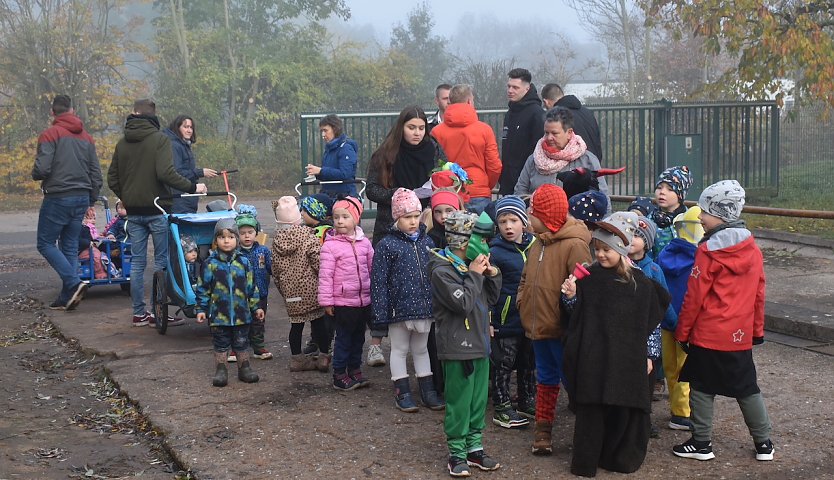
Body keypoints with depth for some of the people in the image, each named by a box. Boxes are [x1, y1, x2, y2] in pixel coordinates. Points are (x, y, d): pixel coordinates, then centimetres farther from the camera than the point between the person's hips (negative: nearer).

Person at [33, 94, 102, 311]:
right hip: (81, 198, 6)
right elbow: (96, 173, 11)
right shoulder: (86, 137, 12)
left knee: (45, 243, 3)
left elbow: (42, 169, -17)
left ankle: (74, 283, -13)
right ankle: (67, 297, 9)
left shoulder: (50, 134, -9)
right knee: (70, 247, 11)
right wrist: (91, 200, 19)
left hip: (58, 197, -6)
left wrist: (35, 174, 7)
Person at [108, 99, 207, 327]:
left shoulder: (122, 143, 10)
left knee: (137, 262, 9)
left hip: (133, 212, 5)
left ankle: (139, 313, 12)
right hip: (157, 209, -5)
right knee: (162, 261, 3)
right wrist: (192, 187, -12)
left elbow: (112, 179, 11)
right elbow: (165, 173, -20)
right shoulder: (159, 139, -8)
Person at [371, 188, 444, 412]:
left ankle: (428, 391, 26)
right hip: (399, 308, -4)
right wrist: (381, 313, -13)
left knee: (421, 349, 17)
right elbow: (379, 281, -10)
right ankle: (402, 393, 18)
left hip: (425, 308, 4)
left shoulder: (427, 242, 5)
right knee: (399, 350, 9)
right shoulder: (386, 245, -9)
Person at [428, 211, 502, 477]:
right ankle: (457, 454, 10)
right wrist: (474, 275, -17)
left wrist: (492, 275, 2)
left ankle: (474, 449, 24)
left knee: (479, 401, 13)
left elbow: (490, 299, 17)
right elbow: (463, 303, -23)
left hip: (479, 345, 8)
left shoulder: (471, 264, 11)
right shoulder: (442, 270, -14)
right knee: (459, 403, -1)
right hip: (458, 348, -8)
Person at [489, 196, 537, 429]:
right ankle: (501, 409, 14)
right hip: (506, 320, -5)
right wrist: (488, 320, -12)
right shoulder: (495, 253, -11)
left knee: (529, 363, 17)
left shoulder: (535, 245, 4)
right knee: (503, 364, 4)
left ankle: (528, 403, 31)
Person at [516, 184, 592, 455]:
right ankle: (543, 428, 31)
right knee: (546, 378, 20)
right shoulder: (538, 243, 9)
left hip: (563, 329, -8)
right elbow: (526, 277, 20)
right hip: (538, 326, 8)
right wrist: (523, 300, 7)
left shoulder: (574, 245, -18)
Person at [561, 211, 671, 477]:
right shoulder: (589, 276, 1)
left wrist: (649, 355, 3)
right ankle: (586, 459, 12)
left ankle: (621, 456, 22)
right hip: (592, 356, 1)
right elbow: (576, 311, 6)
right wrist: (570, 295, -14)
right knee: (590, 407, 2)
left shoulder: (641, 283, -2)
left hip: (627, 358, 0)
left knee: (624, 407, 4)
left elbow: (651, 322, 3)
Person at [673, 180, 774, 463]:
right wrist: (758, 329, 19)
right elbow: (758, 294, 10)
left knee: (702, 387, 6)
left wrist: (682, 332, -3)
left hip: (708, 334, -6)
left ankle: (701, 443, 12)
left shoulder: (709, 251, -13)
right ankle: (764, 442, 20)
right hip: (741, 335, 6)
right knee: (747, 387, 15)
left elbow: (694, 297, -11)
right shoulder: (753, 250, 4)